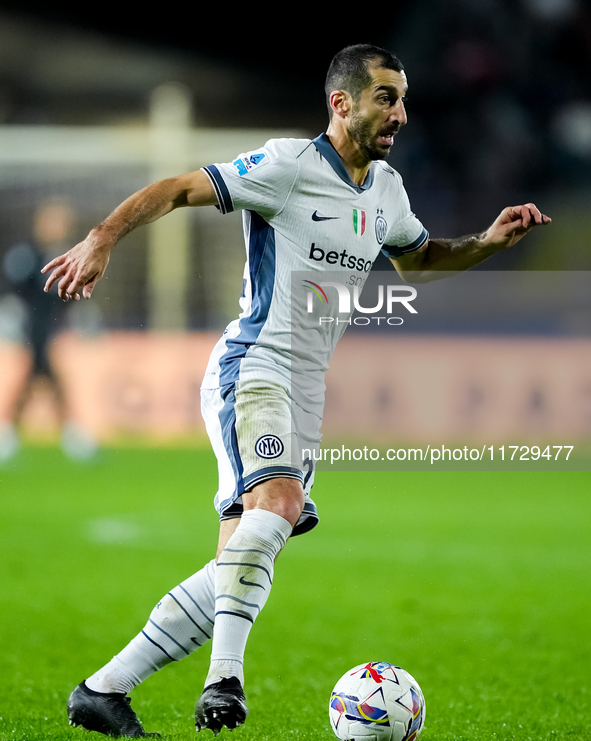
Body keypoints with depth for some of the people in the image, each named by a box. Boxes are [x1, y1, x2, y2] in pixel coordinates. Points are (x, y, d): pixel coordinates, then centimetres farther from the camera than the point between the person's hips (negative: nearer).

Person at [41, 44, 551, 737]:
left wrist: (489, 242, 15)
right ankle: (224, 677, -39)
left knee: (235, 576, 3)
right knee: (278, 502, -36)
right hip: (252, 370, -8)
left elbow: (416, 259, 31)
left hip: (305, 394, 8)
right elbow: (177, 188, -12)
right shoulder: (287, 165, -10)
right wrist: (102, 239, -26)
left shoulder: (386, 187, 14)